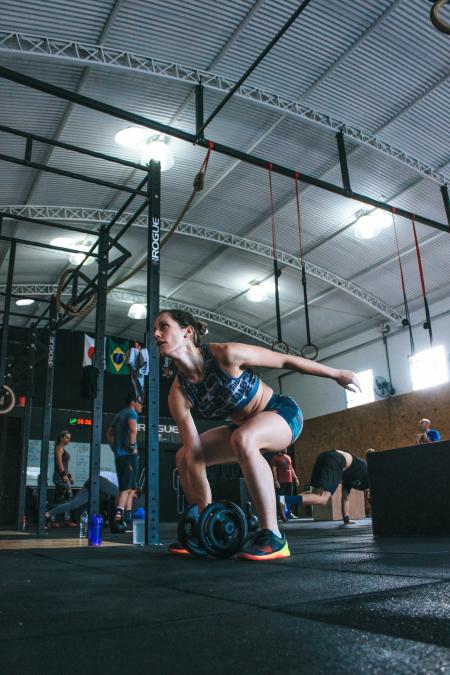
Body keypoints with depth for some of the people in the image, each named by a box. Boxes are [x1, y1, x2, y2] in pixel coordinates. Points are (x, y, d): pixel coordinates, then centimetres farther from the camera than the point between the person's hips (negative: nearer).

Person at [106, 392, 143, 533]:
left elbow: (109, 434, 27)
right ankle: (117, 520, -17)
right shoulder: (131, 412, -5)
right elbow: (133, 427, -26)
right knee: (127, 488, -10)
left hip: (119, 455, 9)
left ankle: (127, 519, 17)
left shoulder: (119, 415, 22)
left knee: (130, 488, 15)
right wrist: (132, 446, -19)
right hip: (129, 455, -9)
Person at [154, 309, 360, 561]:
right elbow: (196, 453, -10)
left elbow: (285, 360, -16)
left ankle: (273, 536, -28)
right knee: (184, 457, 4)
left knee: (243, 439, -38)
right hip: (247, 426, 7)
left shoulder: (226, 354, -28)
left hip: (283, 413, -6)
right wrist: (205, 510, -12)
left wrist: (336, 374, -5)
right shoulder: (178, 394, -12)